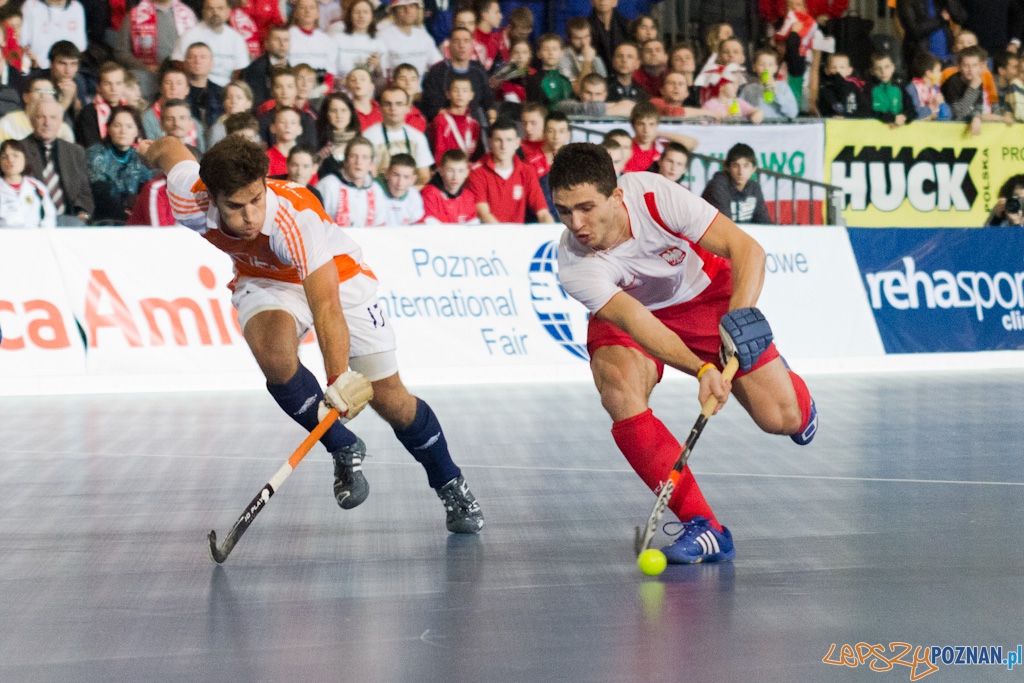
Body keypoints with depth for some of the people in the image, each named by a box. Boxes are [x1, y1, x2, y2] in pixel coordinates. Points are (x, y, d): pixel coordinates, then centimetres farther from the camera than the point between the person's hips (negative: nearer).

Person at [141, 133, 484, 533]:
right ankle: (344, 450, -8)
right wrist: (151, 149, 16)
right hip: (264, 281, 3)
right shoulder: (190, 204, -28)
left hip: (336, 277, -2)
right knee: (273, 353, -32)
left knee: (388, 397, -3)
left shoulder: (295, 218, -41)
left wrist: (340, 377, -56)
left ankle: (451, 487, 22)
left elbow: (326, 306, -47)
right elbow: (171, 147, -7)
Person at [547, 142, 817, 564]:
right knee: (618, 391, -34)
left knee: (781, 419, -6)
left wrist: (739, 314, -46)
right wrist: (702, 369, -57)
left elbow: (747, 250, -29)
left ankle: (784, 384, 36)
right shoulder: (573, 267, -31)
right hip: (625, 315, 0)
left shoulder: (656, 195, -32)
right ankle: (703, 526, -26)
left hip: (707, 296, 0)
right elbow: (635, 322, -42)